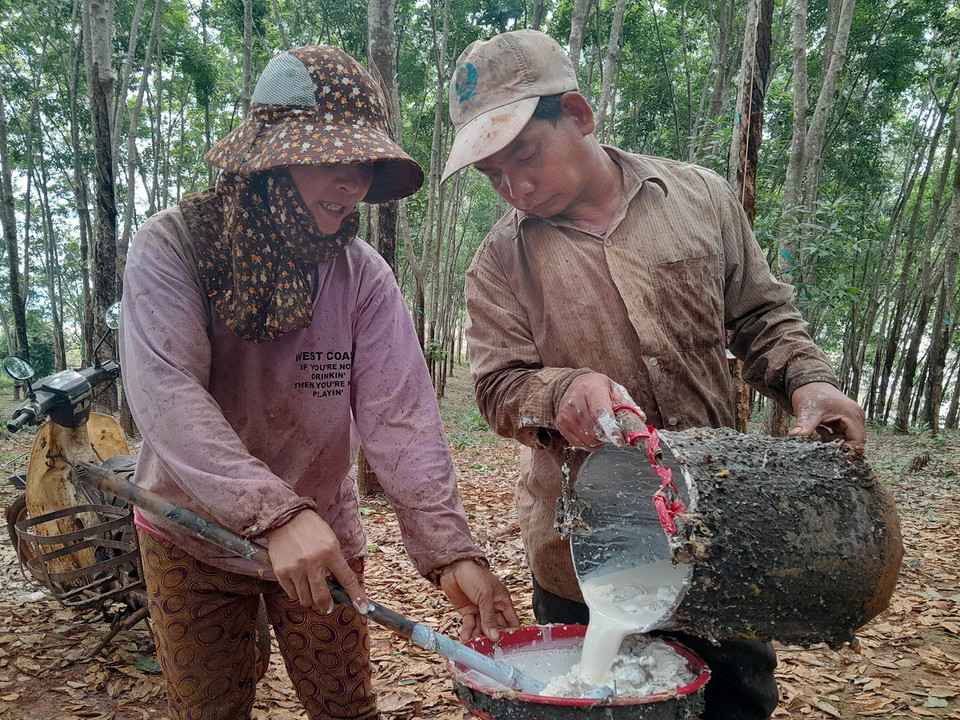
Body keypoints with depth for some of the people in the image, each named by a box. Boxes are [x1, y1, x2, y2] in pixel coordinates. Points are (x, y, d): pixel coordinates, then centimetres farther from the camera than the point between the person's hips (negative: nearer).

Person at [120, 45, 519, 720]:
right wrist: (273, 511, -43)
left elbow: (400, 415, -20)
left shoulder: (363, 275, -12)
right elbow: (165, 393, -30)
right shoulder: (173, 247, -17)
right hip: (194, 536, -1)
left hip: (322, 536, 2)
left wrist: (450, 548, -31)